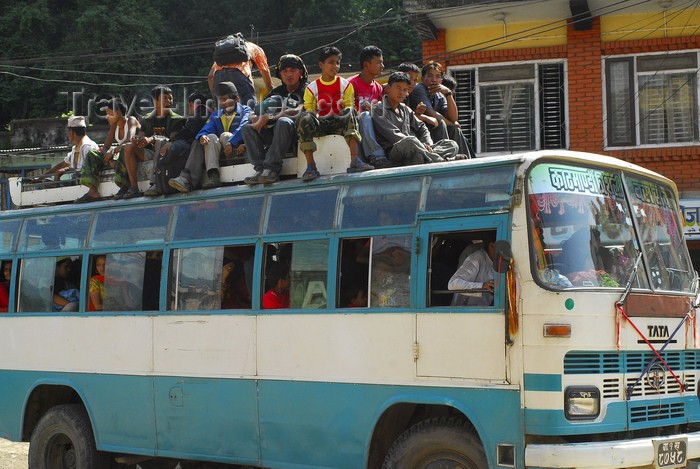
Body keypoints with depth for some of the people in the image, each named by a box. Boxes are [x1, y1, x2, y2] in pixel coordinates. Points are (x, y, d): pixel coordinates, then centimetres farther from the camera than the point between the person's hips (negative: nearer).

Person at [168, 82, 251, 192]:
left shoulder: (245, 111, 8)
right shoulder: (215, 116, 23)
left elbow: (243, 128, -13)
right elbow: (206, 129, 5)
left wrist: (230, 143, -29)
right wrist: (202, 136, -21)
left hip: (238, 148, -4)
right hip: (220, 152, 4)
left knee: (225, 135, -28)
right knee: (211, 137, -23)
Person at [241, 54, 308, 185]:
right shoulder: (276, 92, 25)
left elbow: (298, 112, -10)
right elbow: (260, 114, 19)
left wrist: (269, 117, -12)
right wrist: (260, 119, -7)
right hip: (272, 135, 6)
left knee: (283, 122, -37)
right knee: (247, 128, -16)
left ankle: (272, 168, -42)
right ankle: (260, 169, -32)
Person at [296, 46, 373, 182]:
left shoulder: (345, 85, 12)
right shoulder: (312, 88, 11)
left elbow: (349, 108, 7)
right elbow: (310, 110, 7)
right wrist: (314, 117, -15)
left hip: (339, 124, 0)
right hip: (320, 124, 0)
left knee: (350, 111, -33)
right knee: (305, 118, -33)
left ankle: (354, 160, -48)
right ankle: (311, 166, -36)